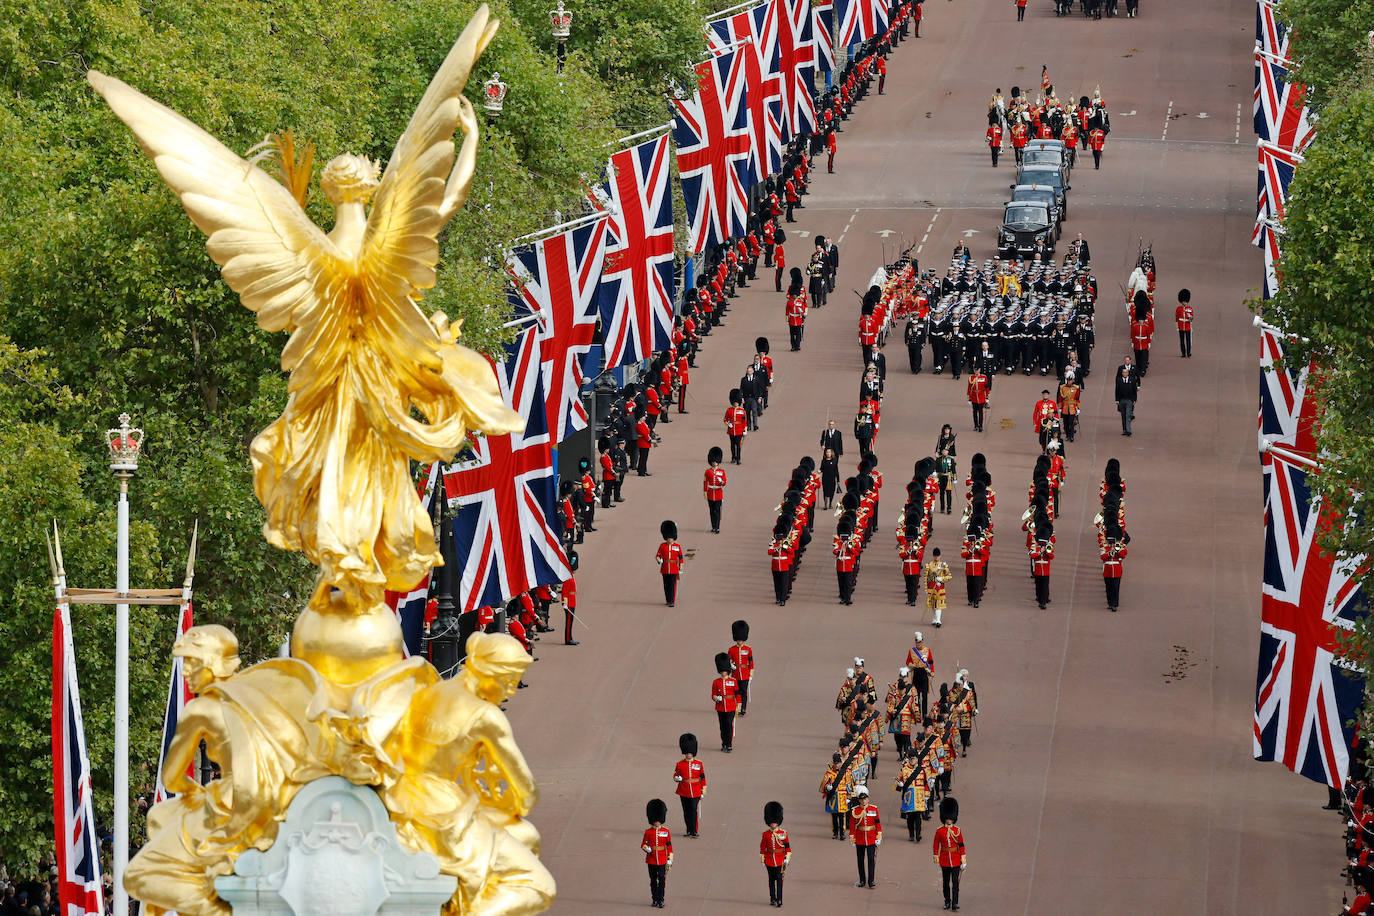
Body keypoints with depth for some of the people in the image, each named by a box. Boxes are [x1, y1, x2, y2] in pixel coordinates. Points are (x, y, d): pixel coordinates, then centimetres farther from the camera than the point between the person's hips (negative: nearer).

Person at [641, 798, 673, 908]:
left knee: (662, 879, -4)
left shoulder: (666, 832, 1)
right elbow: (643, 844, 10)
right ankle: (655, 900, 15)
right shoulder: (648, 832, 2)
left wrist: (670, 859, -2)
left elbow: (669, 846, 2)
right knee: (653, 880, 7)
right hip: (651, 860, 1)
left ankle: (660, 900, -1)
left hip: (662, 861, -1)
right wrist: (646, 848, -13)